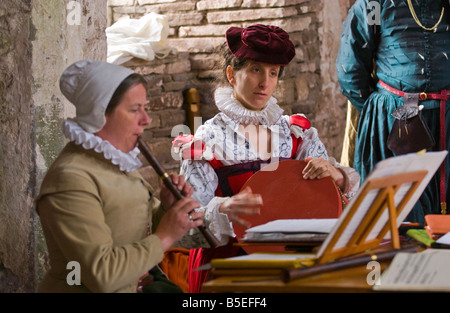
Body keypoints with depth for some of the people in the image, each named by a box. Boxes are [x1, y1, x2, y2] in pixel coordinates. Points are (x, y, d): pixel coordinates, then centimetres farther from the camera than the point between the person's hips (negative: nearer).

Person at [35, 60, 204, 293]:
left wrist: (166, 210, -2)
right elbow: (101, 275, -25)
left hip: (134, 285, 9)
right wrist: (164, 238, -19)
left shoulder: (116, 159, 10)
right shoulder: (71, 179, -20)